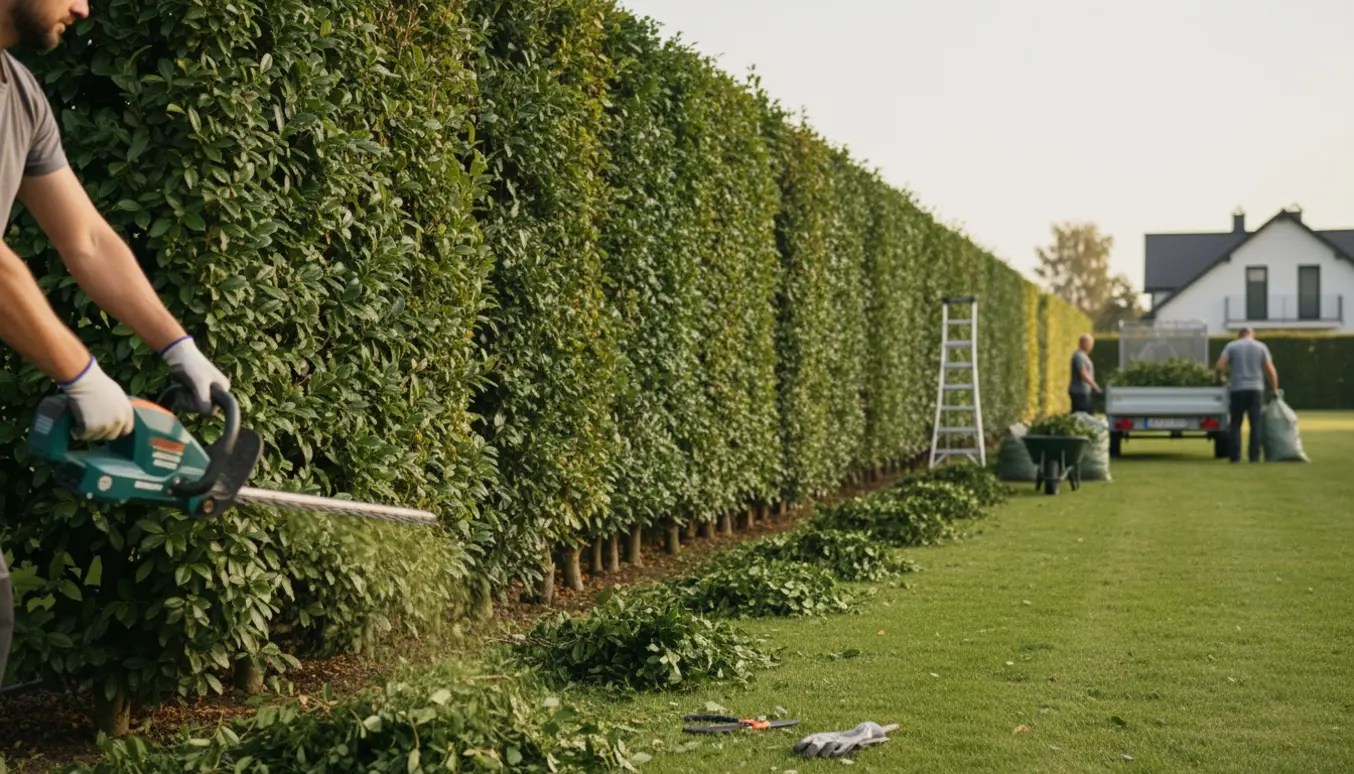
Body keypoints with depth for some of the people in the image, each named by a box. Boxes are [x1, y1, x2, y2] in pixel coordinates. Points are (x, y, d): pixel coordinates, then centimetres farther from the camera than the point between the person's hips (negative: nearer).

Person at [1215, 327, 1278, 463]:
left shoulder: (1231, 346, 5)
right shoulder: (1261, 347, 6)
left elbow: (1220, 366, -6)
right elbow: (1270, 370, 1)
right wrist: (1275, 389, 10)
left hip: (1237, 390, 0)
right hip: (1256, 389, 0)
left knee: (1236, 423, 6)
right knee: (1256, 423, 3)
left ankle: (1235, 456, -1)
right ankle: (1254, 456, -2)